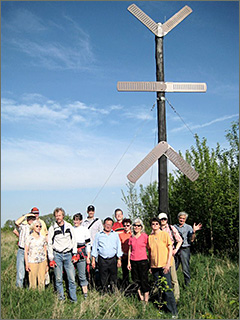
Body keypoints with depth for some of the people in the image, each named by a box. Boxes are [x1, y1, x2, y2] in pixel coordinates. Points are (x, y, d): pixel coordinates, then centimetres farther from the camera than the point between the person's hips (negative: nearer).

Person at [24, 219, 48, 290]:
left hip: (42, 262, 3)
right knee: (33, 282, -3)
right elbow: (26, 251, -1)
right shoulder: (29, 238, -1)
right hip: (32, 262, -3)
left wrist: (46, 264, 12)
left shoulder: (43, 238, 9)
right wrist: (26, 264, -7)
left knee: (42, 282, 5)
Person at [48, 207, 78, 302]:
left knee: (72, 278, -2)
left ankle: (73, 299, 8)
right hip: (57, 255, -1)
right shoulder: (52, 228, 2)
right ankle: (61, 299, 17)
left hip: (68, 255, 1)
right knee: (58, 279, 3)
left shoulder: (69, 226, 7)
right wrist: (51, 258, -1)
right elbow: (50, 244, 4)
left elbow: (73, 240, 12)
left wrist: (74, 254, 5)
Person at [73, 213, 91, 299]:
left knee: (82, 275, -3)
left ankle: (85, 294, 2)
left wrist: (88, 256, 2)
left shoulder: (85, 229, 4)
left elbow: (88, 244, 5)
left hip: (81, 254, -2)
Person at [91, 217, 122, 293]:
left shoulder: (115, 235, 10)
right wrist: (93, 260, 4)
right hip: (102, 260, -1)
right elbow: (94, 247, 9)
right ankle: (104, 293, 14)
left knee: (114, 278, 3)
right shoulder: (98, 235, 8)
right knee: (103, 279, 3)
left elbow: (118, 247, 11)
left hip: (113, 260, 1)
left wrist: (119, 259, 4)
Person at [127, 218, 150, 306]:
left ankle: (146, 301, 6)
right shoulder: (131, 237, 7)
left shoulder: (145, 236, -4)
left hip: (143, 261, -4)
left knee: (144, 281, -2)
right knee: (136, 281, 9)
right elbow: (130, 250, 13)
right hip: (133, 261, 4)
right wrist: (129, 262, 10)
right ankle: (141, 299, 22)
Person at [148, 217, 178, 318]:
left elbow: (170, 249, -4)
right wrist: (150, 265, 11)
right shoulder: (150, 237, 9)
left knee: (167, 288, -5)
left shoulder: (165, 234, -3)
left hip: (164, 265, -4)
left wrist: (168, 263, -11)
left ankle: (173, 311, 3)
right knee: (159, 288, 9)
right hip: (154, 266, 4)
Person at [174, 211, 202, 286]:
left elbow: (191, 240, -5)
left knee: (186, 269, -2)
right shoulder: (174, 227, 11)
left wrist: (194, 231, -18)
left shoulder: (188, 227, 4)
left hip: (184, 250, -3)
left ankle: (187, 285, 9)